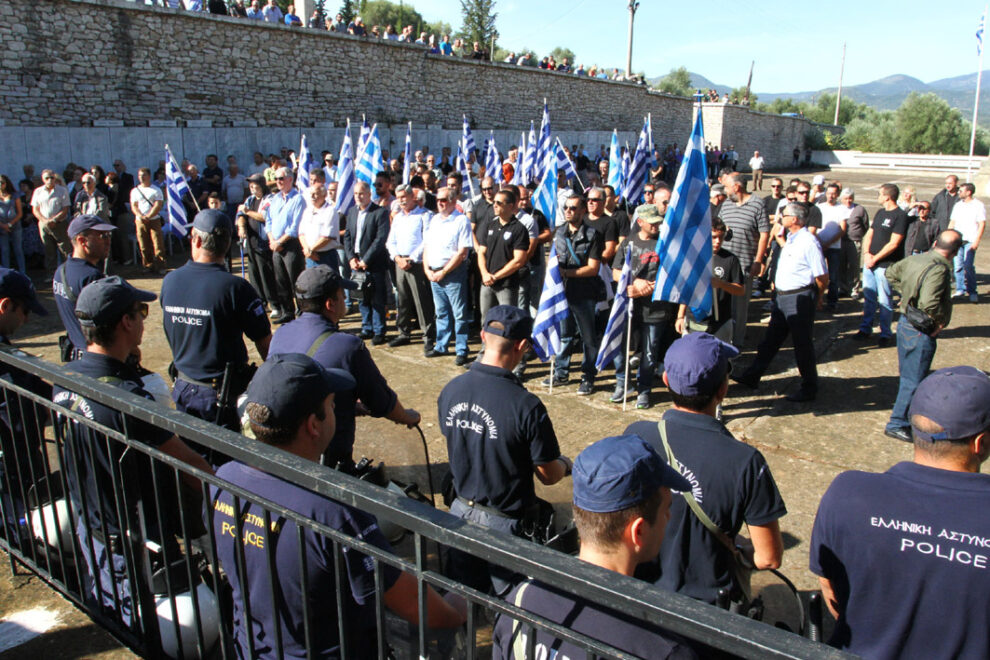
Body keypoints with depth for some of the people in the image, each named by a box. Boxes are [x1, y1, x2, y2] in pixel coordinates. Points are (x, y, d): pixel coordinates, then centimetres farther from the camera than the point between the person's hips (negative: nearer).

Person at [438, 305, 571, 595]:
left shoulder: (449, 390, -10)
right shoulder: (526, 405, -26)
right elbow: (549, 476, -14)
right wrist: (565, 464, 8)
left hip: (460, 510, 5)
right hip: (504, 521, -5)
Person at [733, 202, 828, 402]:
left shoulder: (808, 242, -18)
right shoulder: (791, 239, 11)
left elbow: (823, 275, -16)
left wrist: (818, 298, -4)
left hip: (800, 298, -9)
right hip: (783, 296, 9)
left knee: (803, 344, 2)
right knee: (770, 339, 16)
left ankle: (809, 389, 15)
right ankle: (752, 377, 26)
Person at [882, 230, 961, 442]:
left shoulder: (914, 259, 1)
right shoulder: (939, 270, -24)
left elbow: (891, 273, 20)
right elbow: (929, 303, -36)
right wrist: (940, 321, -18)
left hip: (905, 322, 9)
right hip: (921, 332, -9)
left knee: (908, 375, 22)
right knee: (914, 380, 3)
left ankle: (906, 415, 38)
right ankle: (897, 424, 11)